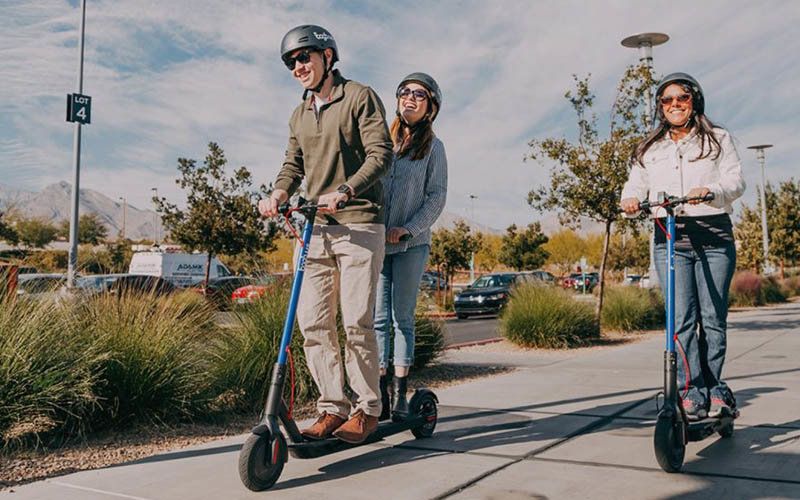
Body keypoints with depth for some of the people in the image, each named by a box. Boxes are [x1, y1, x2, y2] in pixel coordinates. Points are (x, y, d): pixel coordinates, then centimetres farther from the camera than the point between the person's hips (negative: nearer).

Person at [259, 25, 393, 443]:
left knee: (356, 322, -7)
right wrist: (279, 193, -6)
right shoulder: (299, 116, 21)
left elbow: (380, 153, -10)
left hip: (359, 224, -6)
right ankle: (333, 408, 10)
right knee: (312, 321, 0)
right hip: (315, 226, 6)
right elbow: (293, 164, 17)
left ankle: (367, 409, 8)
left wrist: (344, 191, -25)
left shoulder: (360, 97, 1)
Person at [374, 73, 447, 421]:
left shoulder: (433, 147, 7)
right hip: (377, 241, 2)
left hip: (411, 244, -2)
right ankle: (380, 395, 6)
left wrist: (407, 229, -14)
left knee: (403, 319, 0)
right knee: (379, 319, 1)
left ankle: (400, 394, 6)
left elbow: (437, 197, -1)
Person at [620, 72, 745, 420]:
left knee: (713, 316, 0)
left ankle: (713, 386, 14)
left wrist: (711, 191, -20)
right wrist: (630, 199, -13)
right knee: (682, 318, -8)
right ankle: (692, 391, -5)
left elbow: (736, 179, 2)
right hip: (670, 238, 1)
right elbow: (636, 183, 11)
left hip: (714, 236, -1)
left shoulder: (718, 139, 13)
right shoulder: (650, 148, 18)